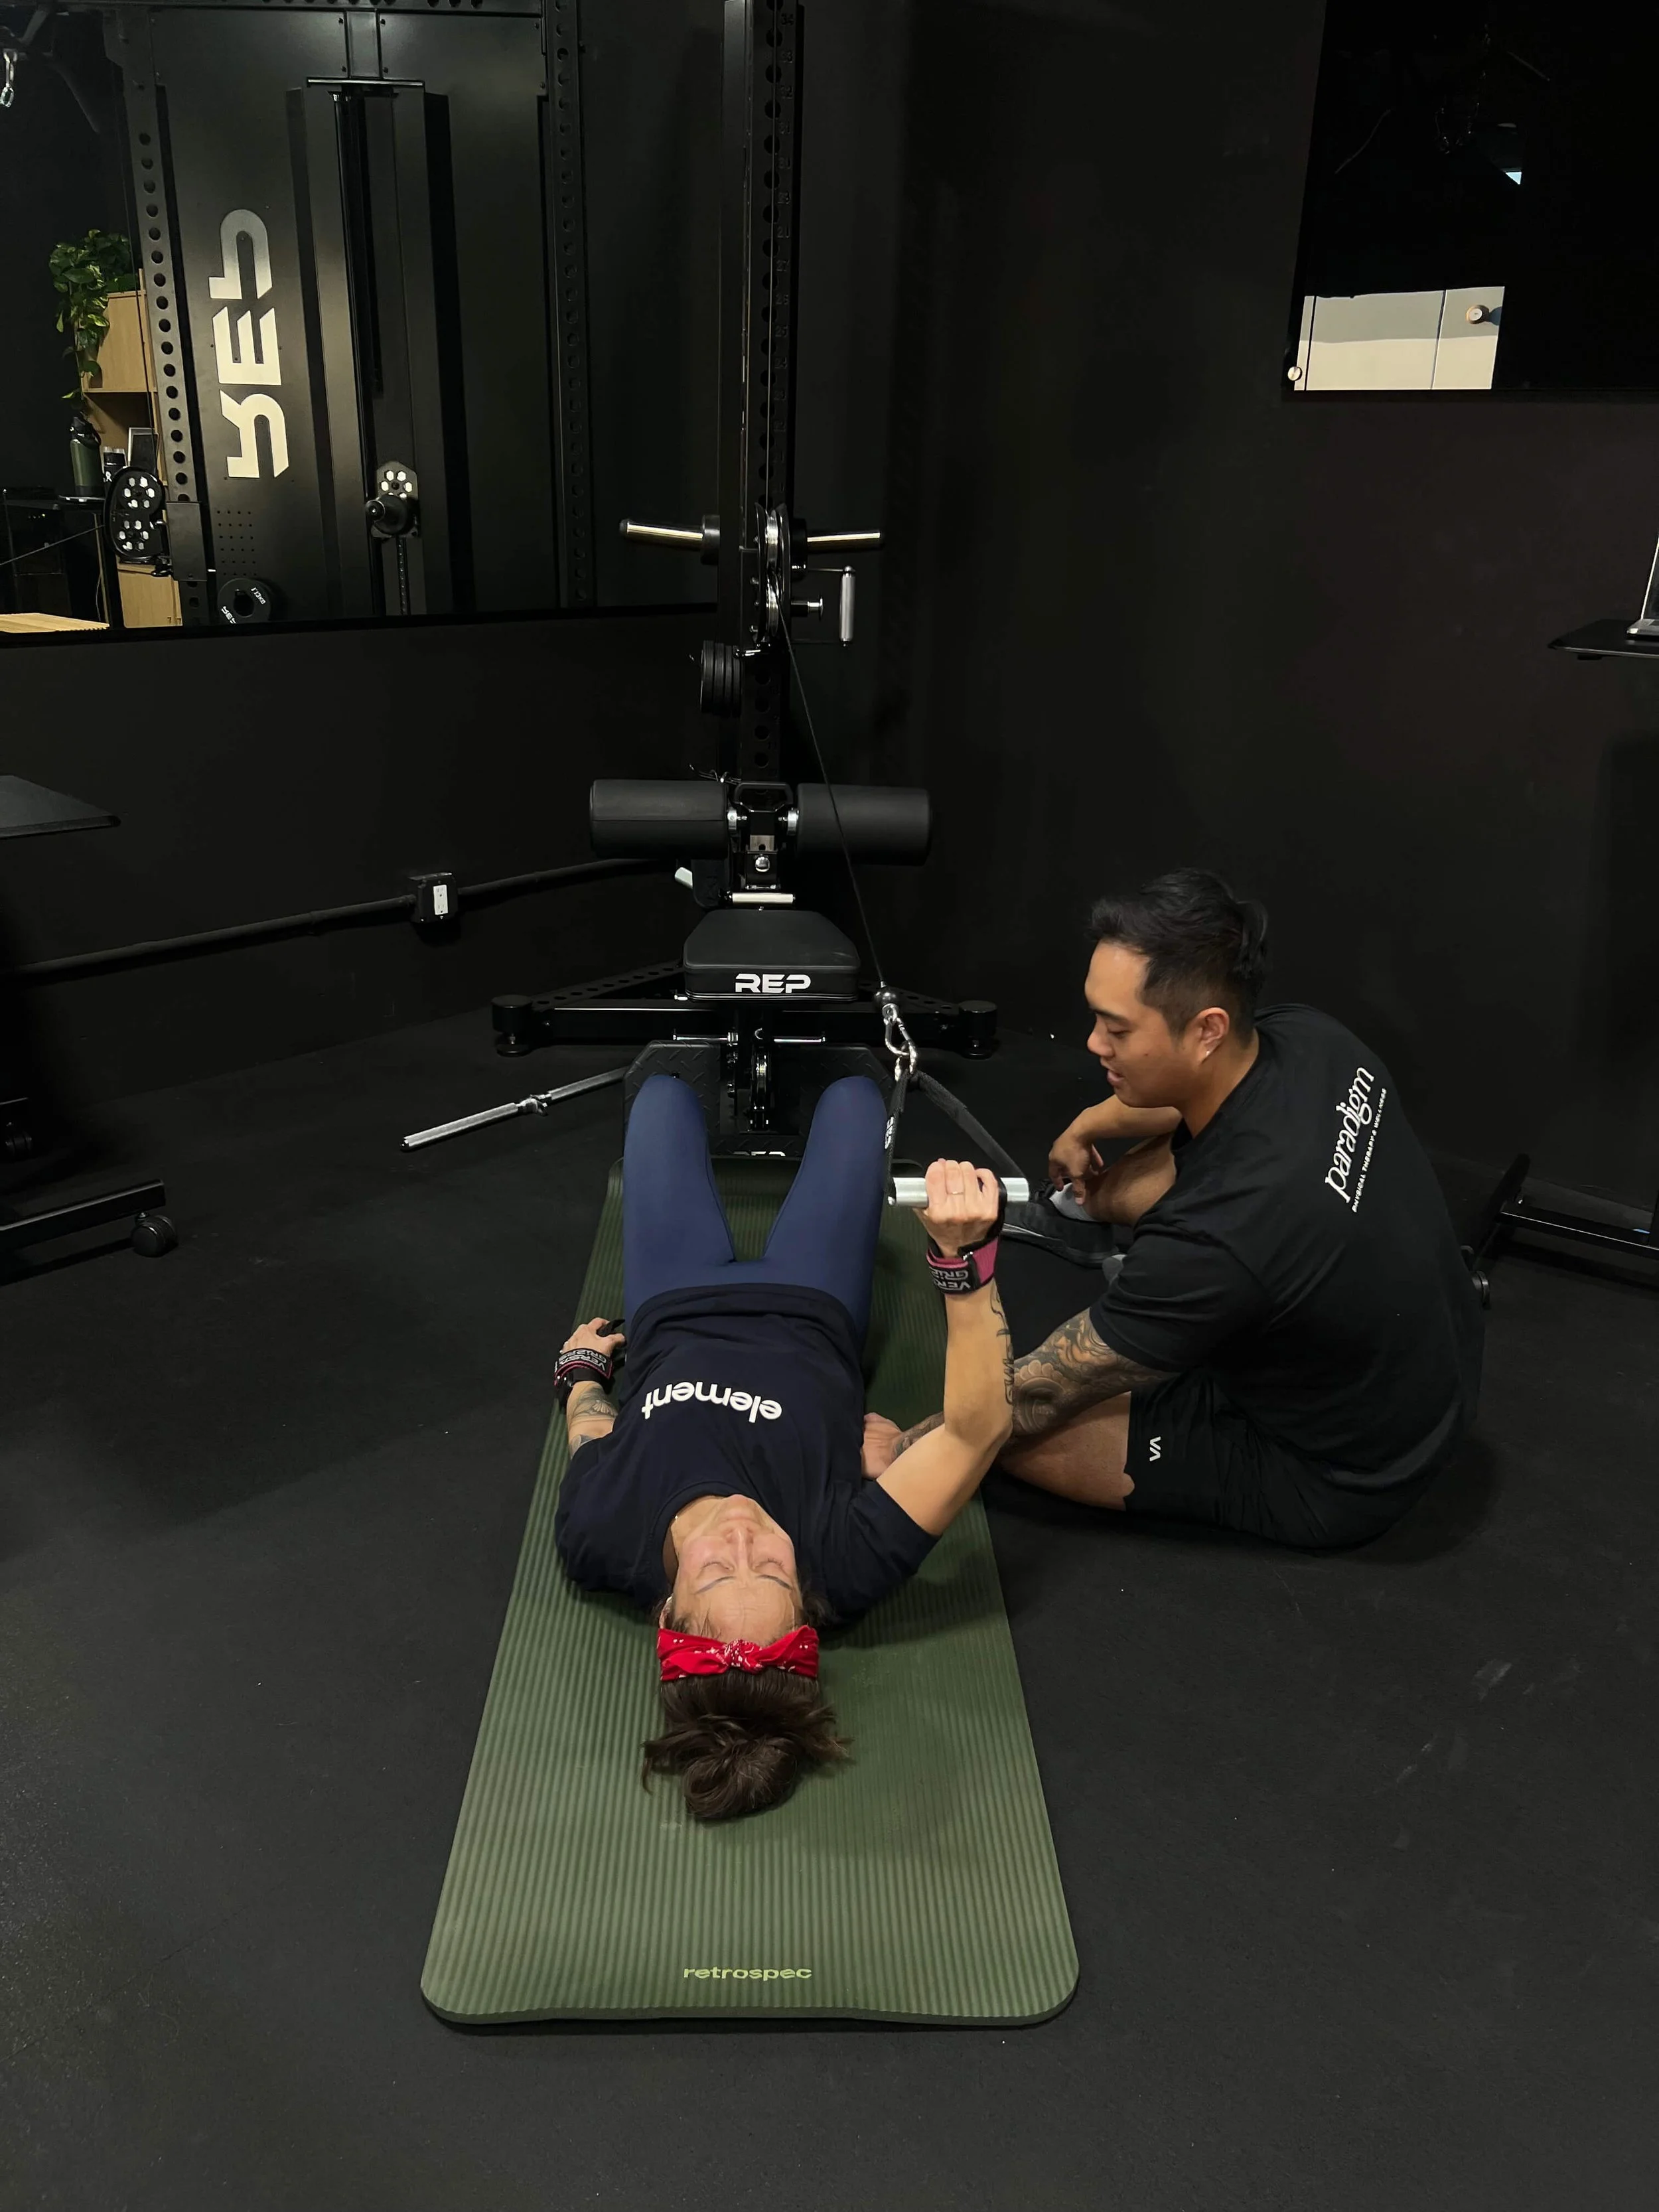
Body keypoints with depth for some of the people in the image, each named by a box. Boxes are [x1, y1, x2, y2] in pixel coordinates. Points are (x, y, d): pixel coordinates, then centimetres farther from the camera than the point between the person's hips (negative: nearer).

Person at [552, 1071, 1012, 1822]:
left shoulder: (598, 1542, -39)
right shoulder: (845, 1566, -44)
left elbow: (592, 1427, -17)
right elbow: (979, 1426, -47)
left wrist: (582, 1367, 4)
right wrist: (964, 1252, -59)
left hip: (674, 1311, 1)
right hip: (808, 1311, 0)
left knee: (664, 1093, 18)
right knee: (851, 1095, 17)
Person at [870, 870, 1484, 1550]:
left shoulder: (1218, 1241, -39)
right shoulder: (1309, 1037, -17)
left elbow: (1033, 1402, -23)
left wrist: (900, 1448, -10)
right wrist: (1092, 1123, 13)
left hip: (1341, 1479, -7)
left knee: (1016, 1427, -11)